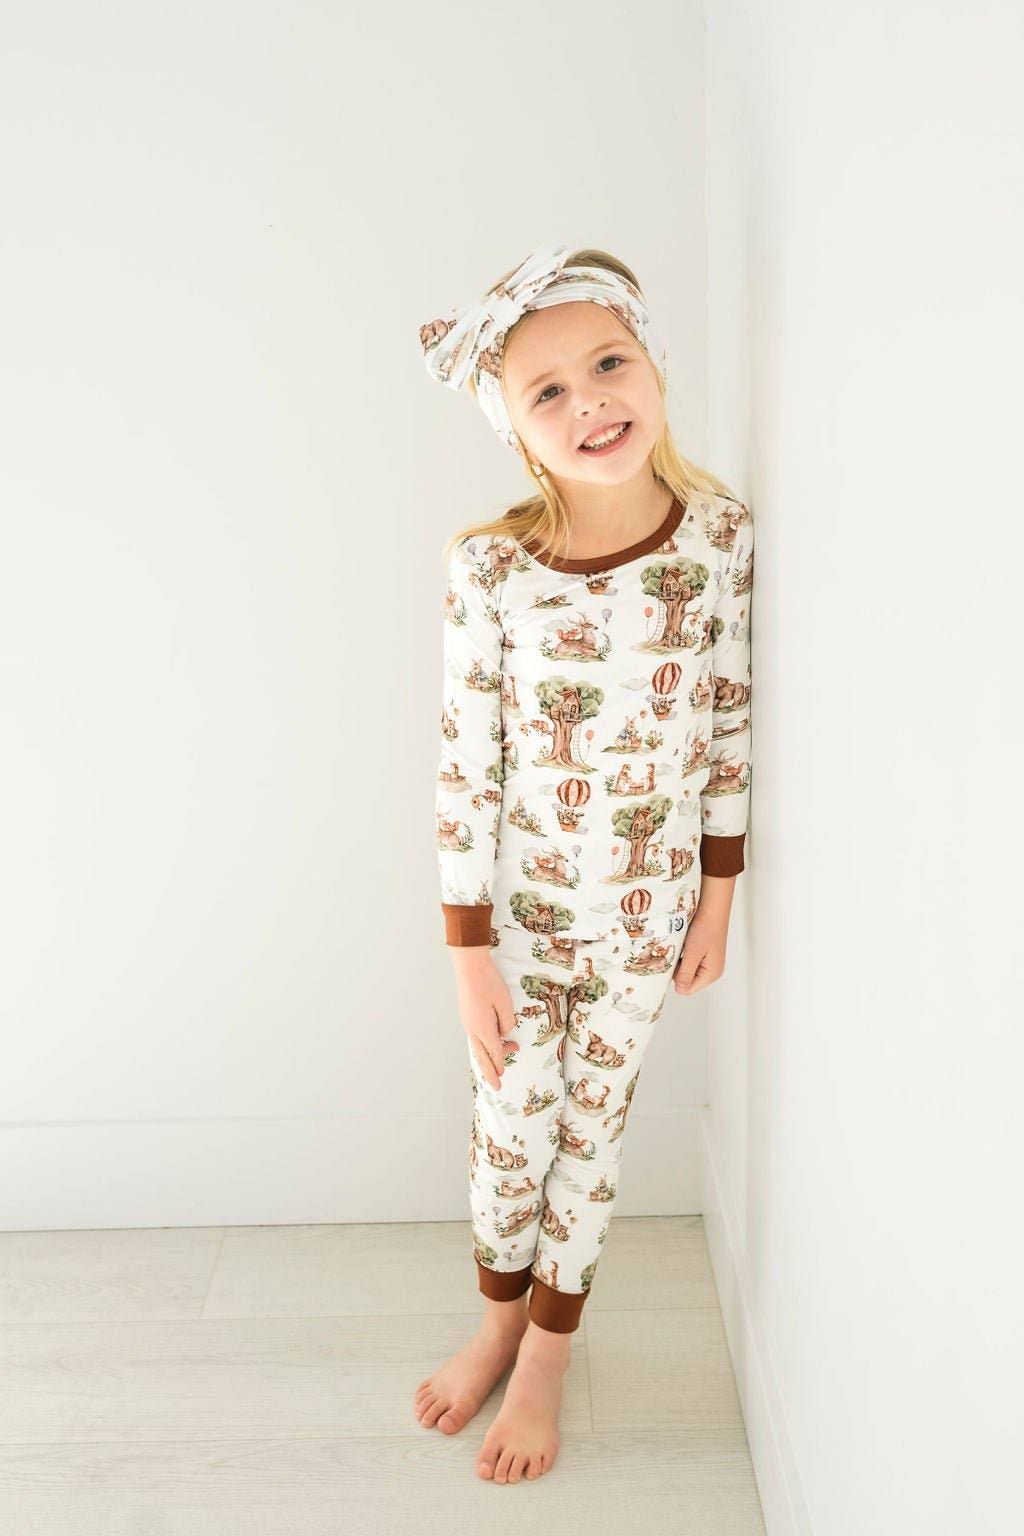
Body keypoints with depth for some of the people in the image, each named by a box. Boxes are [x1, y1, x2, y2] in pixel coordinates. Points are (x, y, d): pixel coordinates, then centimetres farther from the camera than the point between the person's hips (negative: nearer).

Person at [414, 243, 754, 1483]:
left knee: (591, 1129, 17)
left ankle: (547, 1355, 42)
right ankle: (500, 1318, 46)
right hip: (518, 906, -1)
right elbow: (465, 766, -14)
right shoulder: (490, 566, -20)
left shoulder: (721, 535, -14)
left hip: (647, 908, 1)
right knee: (508, 1131, 15)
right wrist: (468, 957, -10)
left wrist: (717, 899, 1)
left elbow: (729, 726, -3)